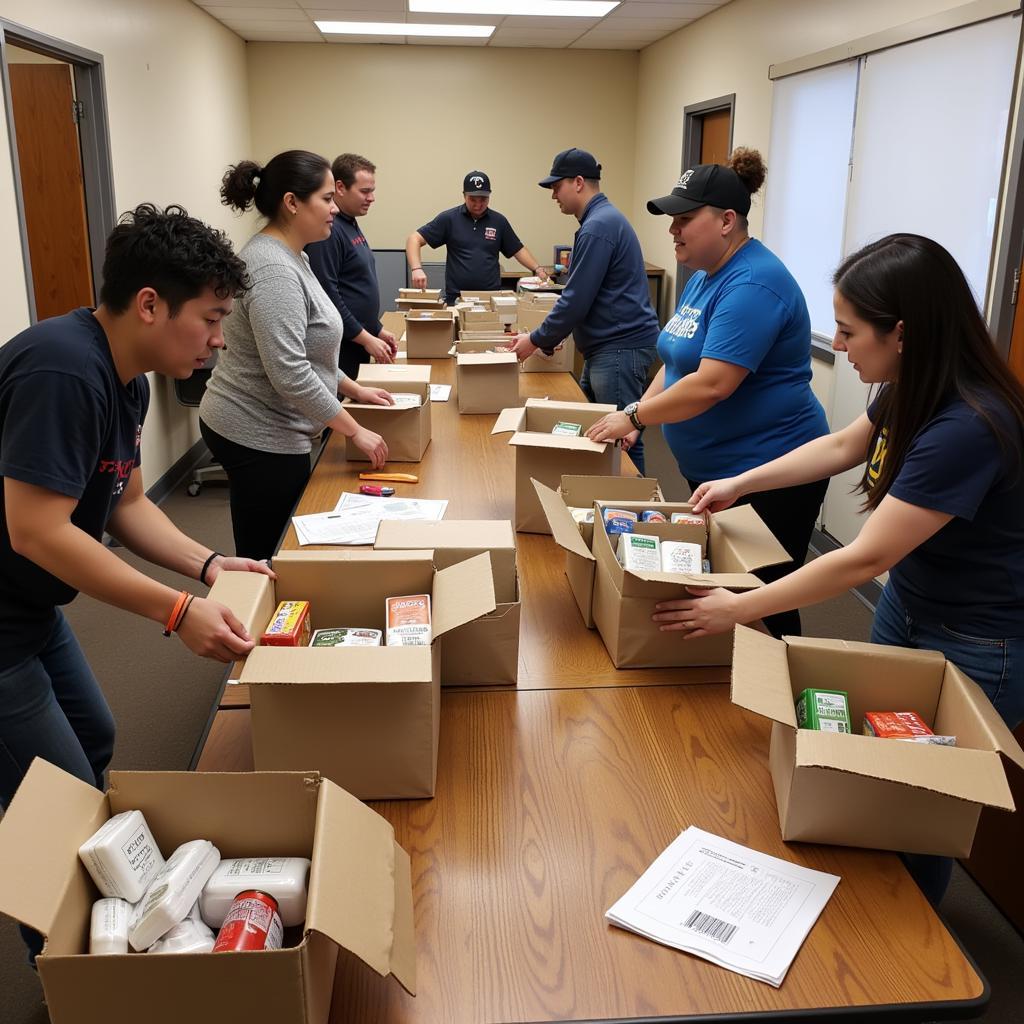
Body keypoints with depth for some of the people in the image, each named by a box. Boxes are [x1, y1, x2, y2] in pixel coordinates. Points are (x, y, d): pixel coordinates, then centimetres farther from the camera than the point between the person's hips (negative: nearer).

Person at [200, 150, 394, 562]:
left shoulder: (287, 257, 10)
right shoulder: (272, 269, -22)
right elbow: (290, 375, -27)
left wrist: (353, 388, 17)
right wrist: (355, 431, -19)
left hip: (261, 428, 10)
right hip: (259, 438, -10)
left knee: (273, 552, 17)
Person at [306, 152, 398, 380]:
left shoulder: (350, 224, 13)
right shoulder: (328, 229, -17)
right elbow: (327, 295, -21)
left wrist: (377, 329, 17)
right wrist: (366, 338, -18)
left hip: (359, 344, 9)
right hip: (340, 350, -9)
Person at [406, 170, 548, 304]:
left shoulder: (499, 221, 8)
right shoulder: (449, 218, 0)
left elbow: (518, 249, 17)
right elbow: (415, 239, -2)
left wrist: (537, 269, 1)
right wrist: (416, 269, -19)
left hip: (491, 298, 2)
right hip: (456, 299, -2)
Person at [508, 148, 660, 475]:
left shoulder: (597, 227, -17)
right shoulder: (603, 218, 17)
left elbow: (577, 300, -19)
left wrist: (537, 341, -7)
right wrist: (549, 335, 19)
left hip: (620, 349, -11)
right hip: (607, 347, 11)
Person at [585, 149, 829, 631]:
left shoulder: (753, 284, -22)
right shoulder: (705, 275, 10)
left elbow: (711, 384, -28)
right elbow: (677, 360, 14)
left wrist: (634, 415, -18)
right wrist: (639, 418, -1)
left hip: (765, 476, -10)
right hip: (711, 469, 10)